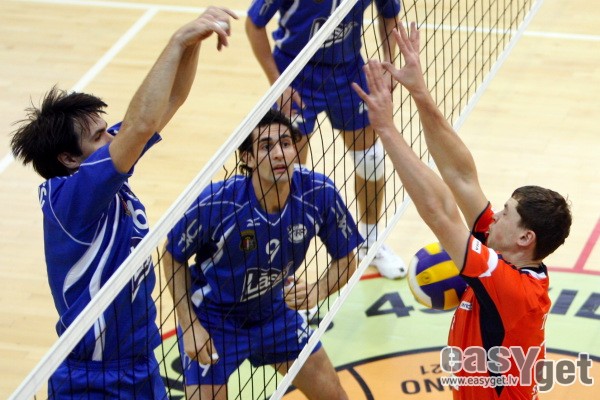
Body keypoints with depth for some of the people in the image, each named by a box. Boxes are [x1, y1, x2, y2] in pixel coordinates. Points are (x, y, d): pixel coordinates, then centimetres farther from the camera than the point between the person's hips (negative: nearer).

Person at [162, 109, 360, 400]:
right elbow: (173, 257, -12)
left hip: (275, 312, 4)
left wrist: (316, 292, -26)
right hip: (213, 321, -4)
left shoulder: (319, 194, -22)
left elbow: (345, 260, -7)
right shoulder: (215, 204, -30)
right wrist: (190, 327, -16)